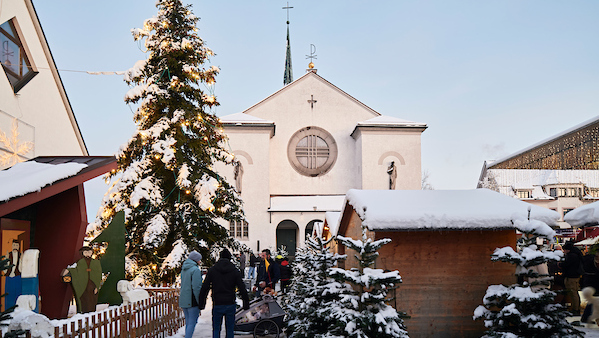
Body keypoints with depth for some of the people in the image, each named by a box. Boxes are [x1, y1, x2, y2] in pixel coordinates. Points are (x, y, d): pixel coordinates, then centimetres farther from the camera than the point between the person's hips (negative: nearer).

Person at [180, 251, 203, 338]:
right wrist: (200, 302, -13)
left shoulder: (184, 269, 13)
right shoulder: (195, 270, -13)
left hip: (183, 300, 8)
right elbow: (196, 287, -18)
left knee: (188, 323, 15)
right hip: (192, 301, -8)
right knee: (192, 323, -5)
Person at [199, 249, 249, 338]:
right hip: (230, 304, 0)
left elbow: (204, 288, -1)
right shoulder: (235, 271, 0)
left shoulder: (212, 270, 1)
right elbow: (242, 289, -2)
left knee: (216, 329, 9)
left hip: (217, 305, 0)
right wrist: (246, 303, 4)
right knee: (230, 329, 10)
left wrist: (201, 303, 3)